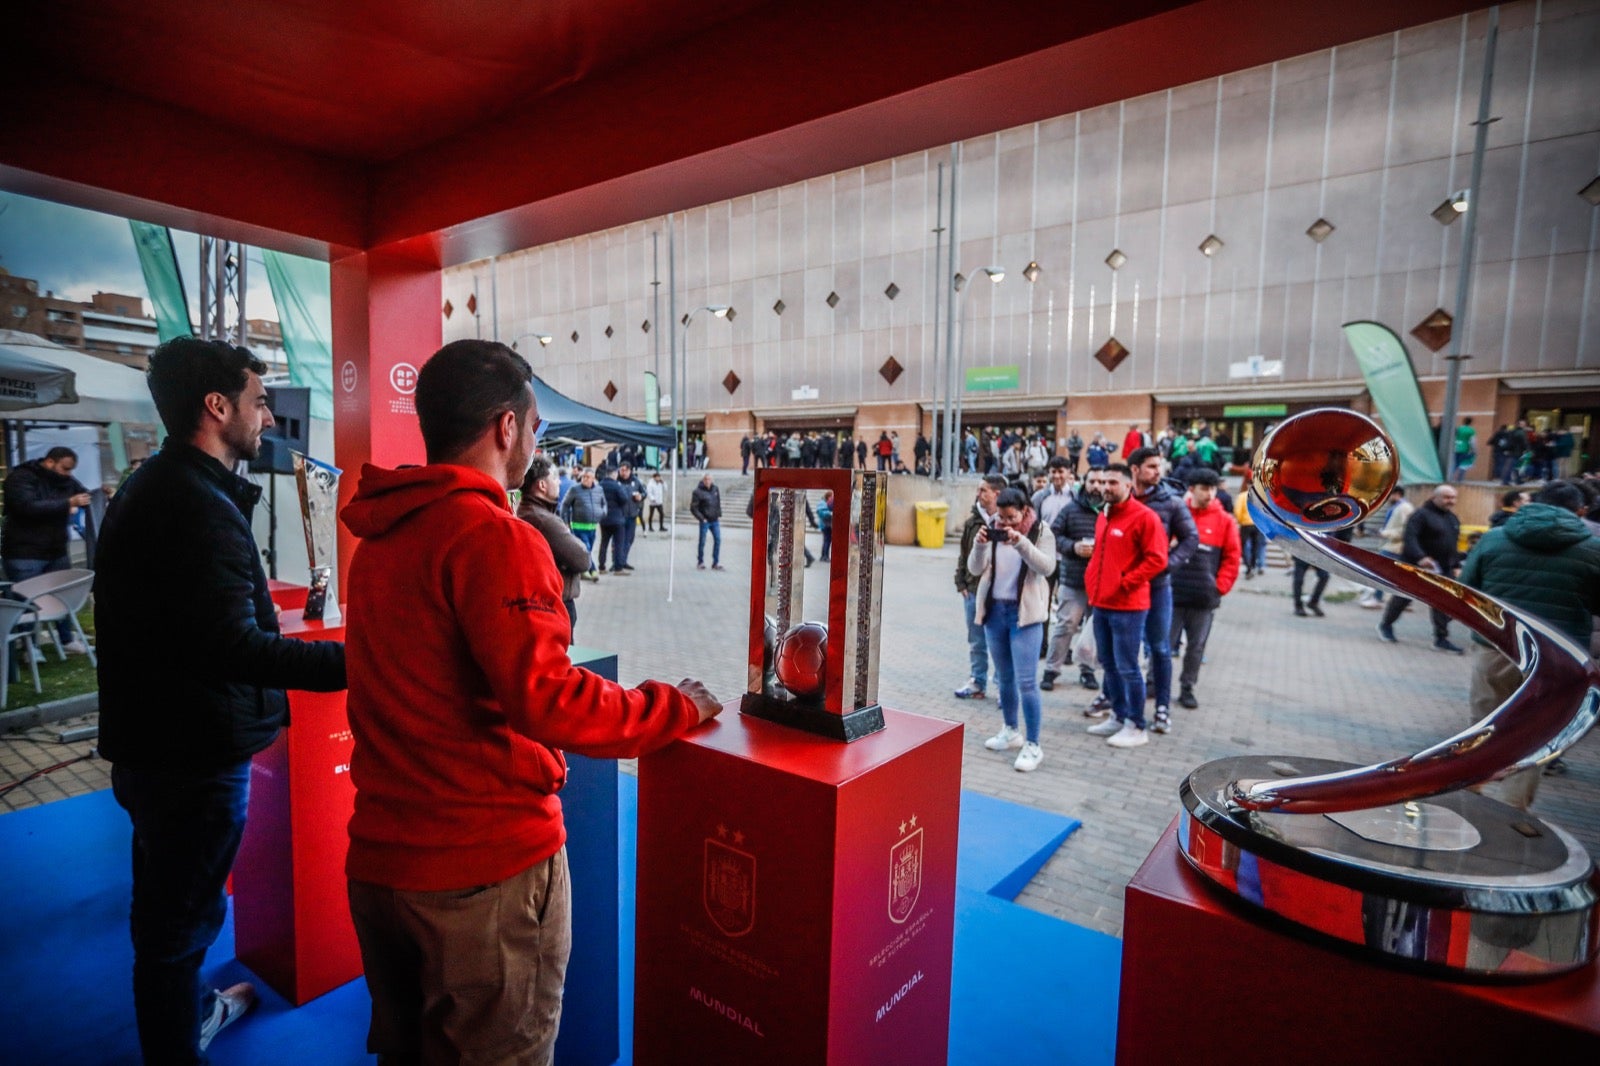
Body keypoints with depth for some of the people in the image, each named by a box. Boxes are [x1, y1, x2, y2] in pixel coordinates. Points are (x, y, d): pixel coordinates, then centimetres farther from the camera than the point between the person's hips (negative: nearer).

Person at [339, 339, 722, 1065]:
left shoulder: (378, 536, 6)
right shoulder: (492, 536, -20)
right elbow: (546, 699, -27)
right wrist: (677, 707, -15)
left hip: (379, 856, 8)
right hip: (486, 866, -7)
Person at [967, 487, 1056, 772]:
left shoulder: (1040, 530, -5)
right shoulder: (992, 530, 3)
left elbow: (1047, 567, -17)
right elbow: (975, 568, -1)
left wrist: (1021, 542, -30)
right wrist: (979, 545, -21)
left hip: (1025, 612, -4)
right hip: (994, 610, 4)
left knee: (1026, 681, -7)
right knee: (1004, 677, 15)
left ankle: (1032, 745, 3)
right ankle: (1010, 731, 31)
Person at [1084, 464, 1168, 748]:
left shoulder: (1145, 517, -10)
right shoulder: (1103, 516, 14)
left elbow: (1156, 559, -15)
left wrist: (1126, 582, -16)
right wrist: (1092, 580, 11)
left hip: (1127, 606, -8)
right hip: (1101, 603, 8)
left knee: (1127, 667, -2)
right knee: (1109, 663, 15)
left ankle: (1136, 727, 10)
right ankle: (1118, 717, 29)